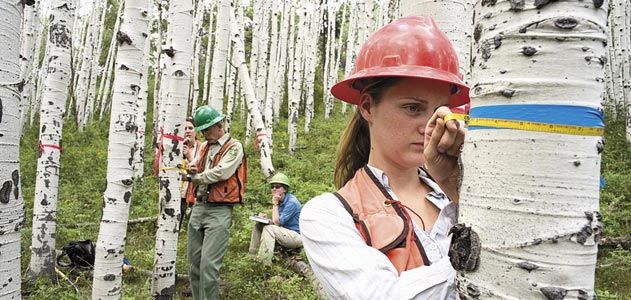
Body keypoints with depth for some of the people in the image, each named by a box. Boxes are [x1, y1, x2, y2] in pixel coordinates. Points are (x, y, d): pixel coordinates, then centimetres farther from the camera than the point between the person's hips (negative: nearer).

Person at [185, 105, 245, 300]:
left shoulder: (234, 147, -4)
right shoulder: (205, 147, 18)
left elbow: (221, 172, -17)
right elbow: (195, 167, 21)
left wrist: (197, 177, -5)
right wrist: (192, 168, -3)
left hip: (219, 211, -7)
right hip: (199, 206, 7)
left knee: (209, 263, -11)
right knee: (194, 260, 11)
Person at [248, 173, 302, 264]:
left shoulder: (292, 202, -18)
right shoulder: (280, 201, 7)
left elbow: (277, 222, -20)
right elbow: (277, 221, 12)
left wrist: (275, 204, -14)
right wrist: (266, 218, -6)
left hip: (297, 236, -9)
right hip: (285, 233, 9)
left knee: (269, 228, -28)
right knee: (258, 225, -1)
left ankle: (265, 263, -28)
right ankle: (253, 256, -3)